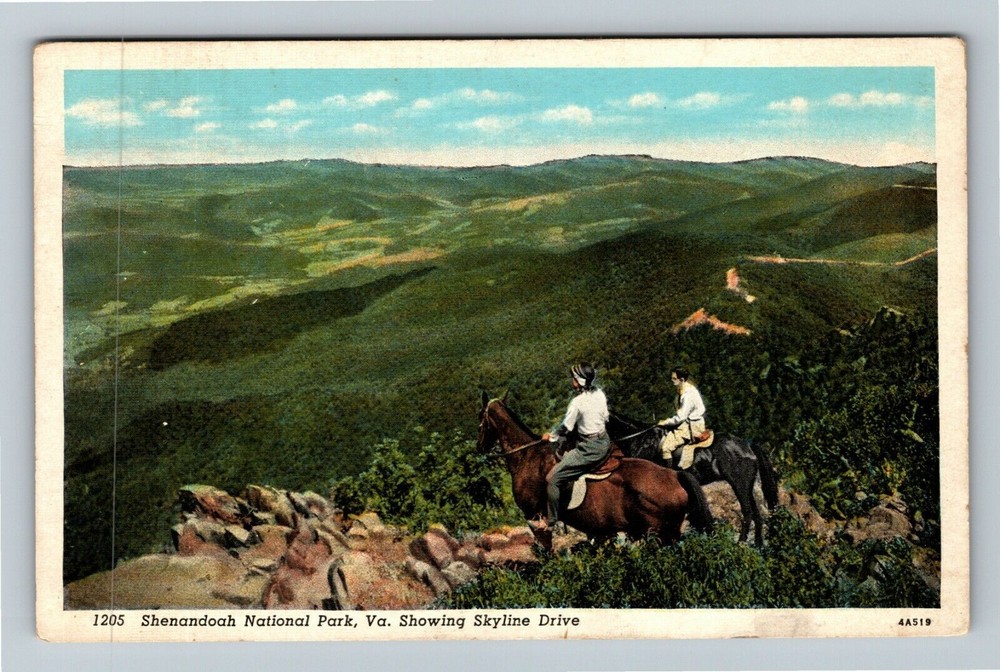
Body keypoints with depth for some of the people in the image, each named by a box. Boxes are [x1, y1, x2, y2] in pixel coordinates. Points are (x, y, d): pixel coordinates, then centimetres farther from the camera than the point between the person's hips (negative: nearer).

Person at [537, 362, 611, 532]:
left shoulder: (577, 402, -20)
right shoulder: (600, 393, 0)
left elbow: (565, 428, -10)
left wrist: (551, 436, 8)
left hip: (589, 449, -9)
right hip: (605, 443, 9)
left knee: (552, 478, -3)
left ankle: (552, 519, 6)